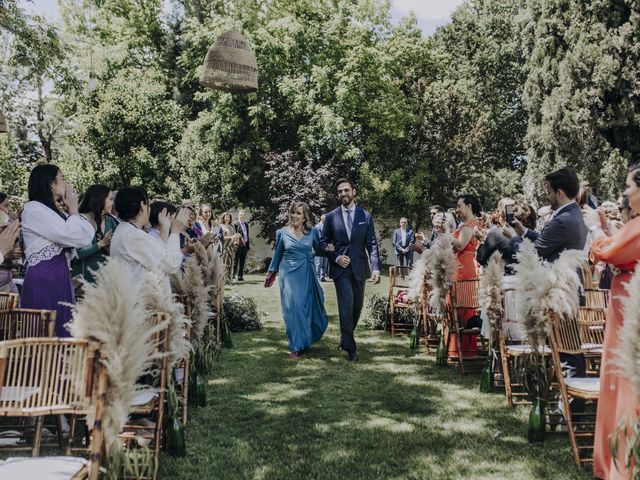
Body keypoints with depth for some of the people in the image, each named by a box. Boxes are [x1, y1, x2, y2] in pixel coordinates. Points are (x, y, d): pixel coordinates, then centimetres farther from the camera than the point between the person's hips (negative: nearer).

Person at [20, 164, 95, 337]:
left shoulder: (53, 212, 19)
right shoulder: (33, 209, -7)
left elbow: (86, 236, 10)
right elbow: (73, 236, -17)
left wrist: (72, 211, 9)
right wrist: (73, 208, -2)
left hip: (60, 278, 9)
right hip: (43, 279, -9)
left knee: (63, 330, 7)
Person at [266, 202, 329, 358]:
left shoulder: (312, 232, 2)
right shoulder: (282, 233, 1)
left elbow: (319, 250, 13)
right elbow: (278, 254, 11)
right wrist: (271, 271, 16)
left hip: (307, 275, 1)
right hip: (289, 274, -1)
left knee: (308, 307, 8)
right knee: (293, 308, -4)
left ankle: (307, 339, 32)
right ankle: (296, 346, 5)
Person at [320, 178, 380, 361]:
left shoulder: (366, 216, 4)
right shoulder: (331, 216, 3)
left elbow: (372, 244, 0)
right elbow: (324, 242, 7)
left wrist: (376, 268, -11)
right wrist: (336, 257, -10)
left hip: (359, 268, 2)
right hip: (340, 267, -2)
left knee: (357, 306, 11)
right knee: (346, 304, -14)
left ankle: (345, 338, 32)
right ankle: (349, 347, -8)